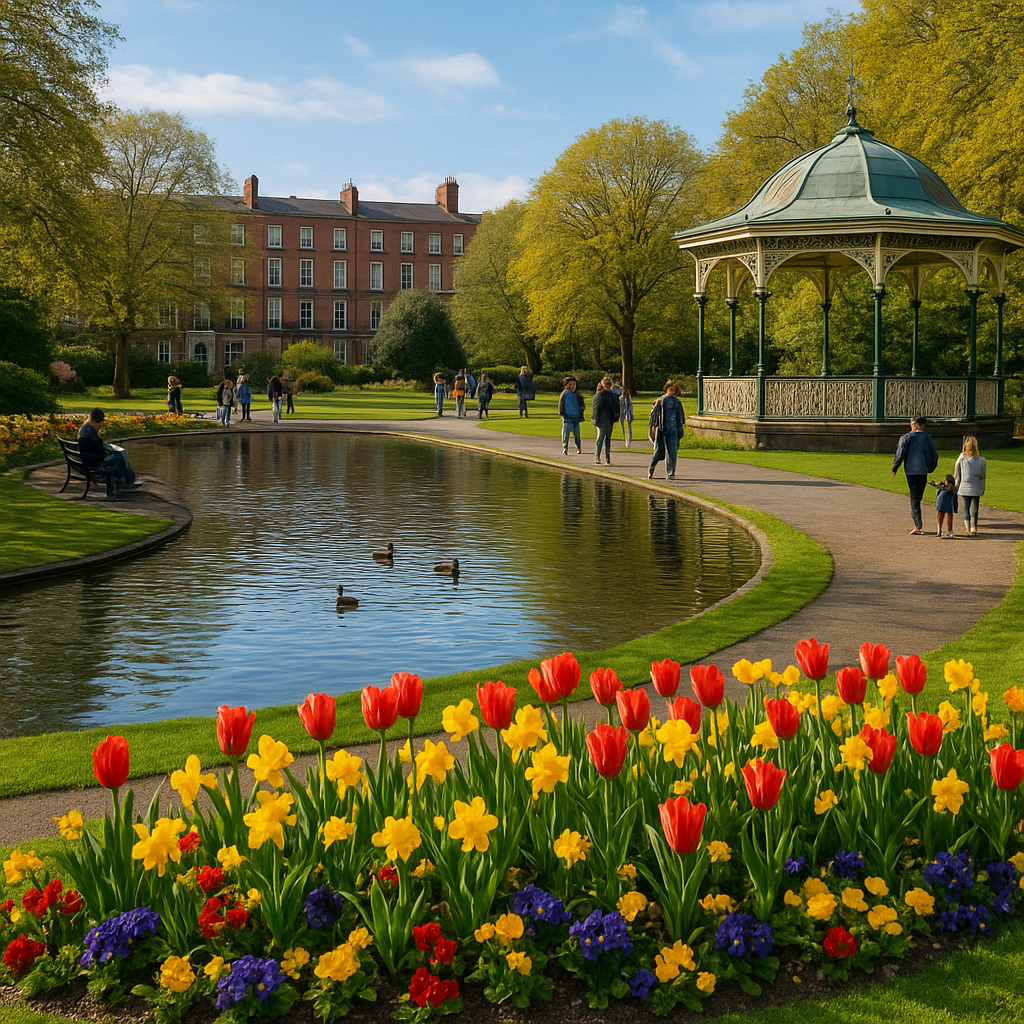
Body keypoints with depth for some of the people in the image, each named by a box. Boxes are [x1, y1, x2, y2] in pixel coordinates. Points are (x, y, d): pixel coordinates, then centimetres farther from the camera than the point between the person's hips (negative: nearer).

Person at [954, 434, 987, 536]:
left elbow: (956, 474, 2)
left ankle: (968, 529, 2)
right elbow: (983, 476, 2)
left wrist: (957, 485, 16)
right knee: (974, 508, 5)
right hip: (976, 489, -1)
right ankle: (973, 528, -10)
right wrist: (982, 490, 12)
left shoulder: (961, 458, -4)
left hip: (964, 488, 1)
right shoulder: (981, 460, -5)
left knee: (966, 508, 10)